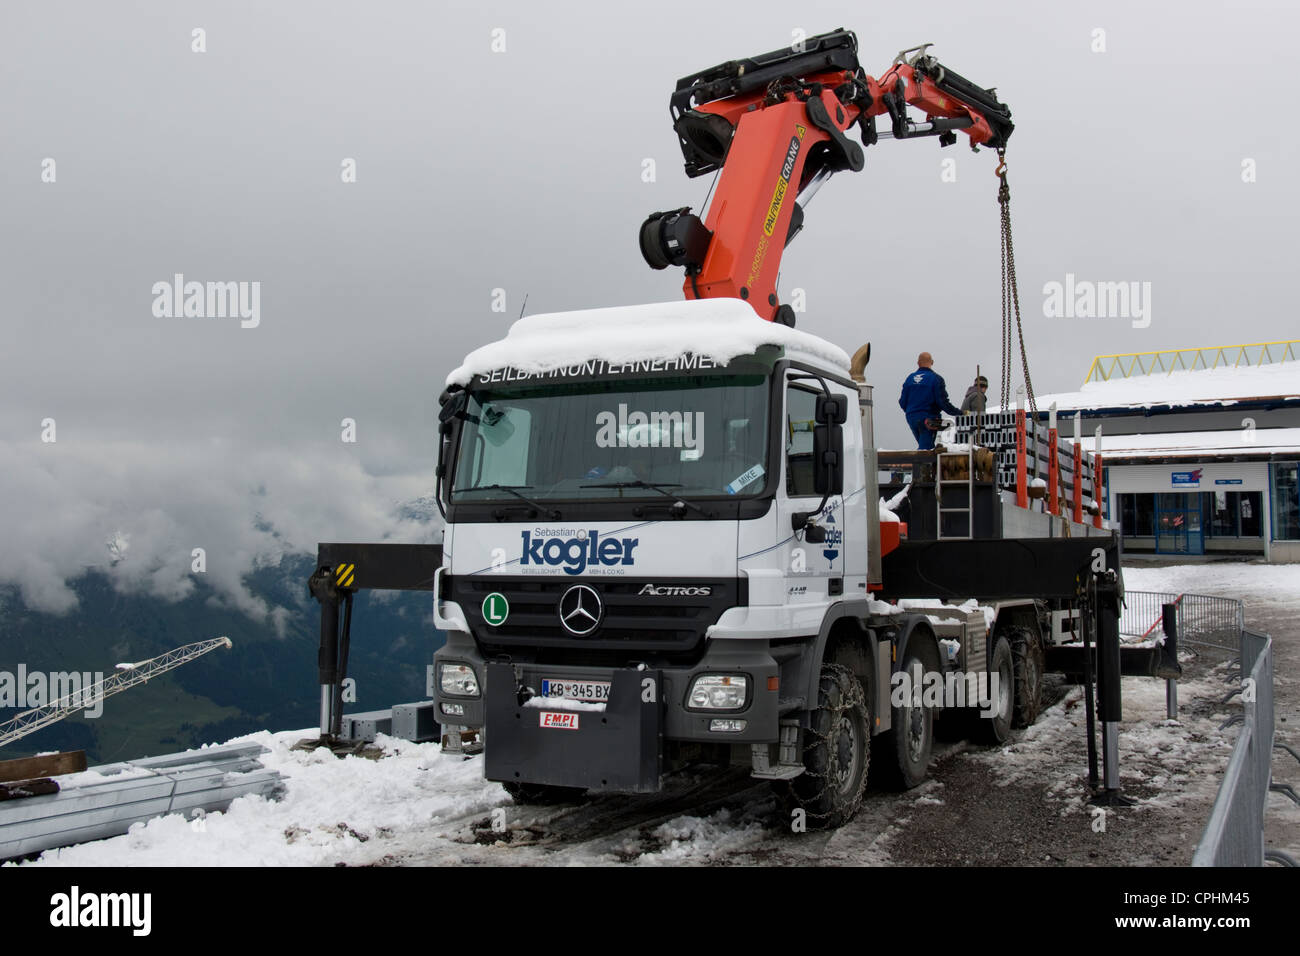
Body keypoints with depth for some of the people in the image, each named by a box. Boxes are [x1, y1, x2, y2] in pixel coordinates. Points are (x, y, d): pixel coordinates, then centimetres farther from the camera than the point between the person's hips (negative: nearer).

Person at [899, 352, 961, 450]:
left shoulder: (910, 378, 6)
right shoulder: (936, 378, -8)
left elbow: (903, 402, 9)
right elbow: (943, 402, -12)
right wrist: (959, 412, -3)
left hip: (911, 419, 5)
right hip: (928, 419, -5)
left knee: (924, 446, 18)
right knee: (925, 448, -6)